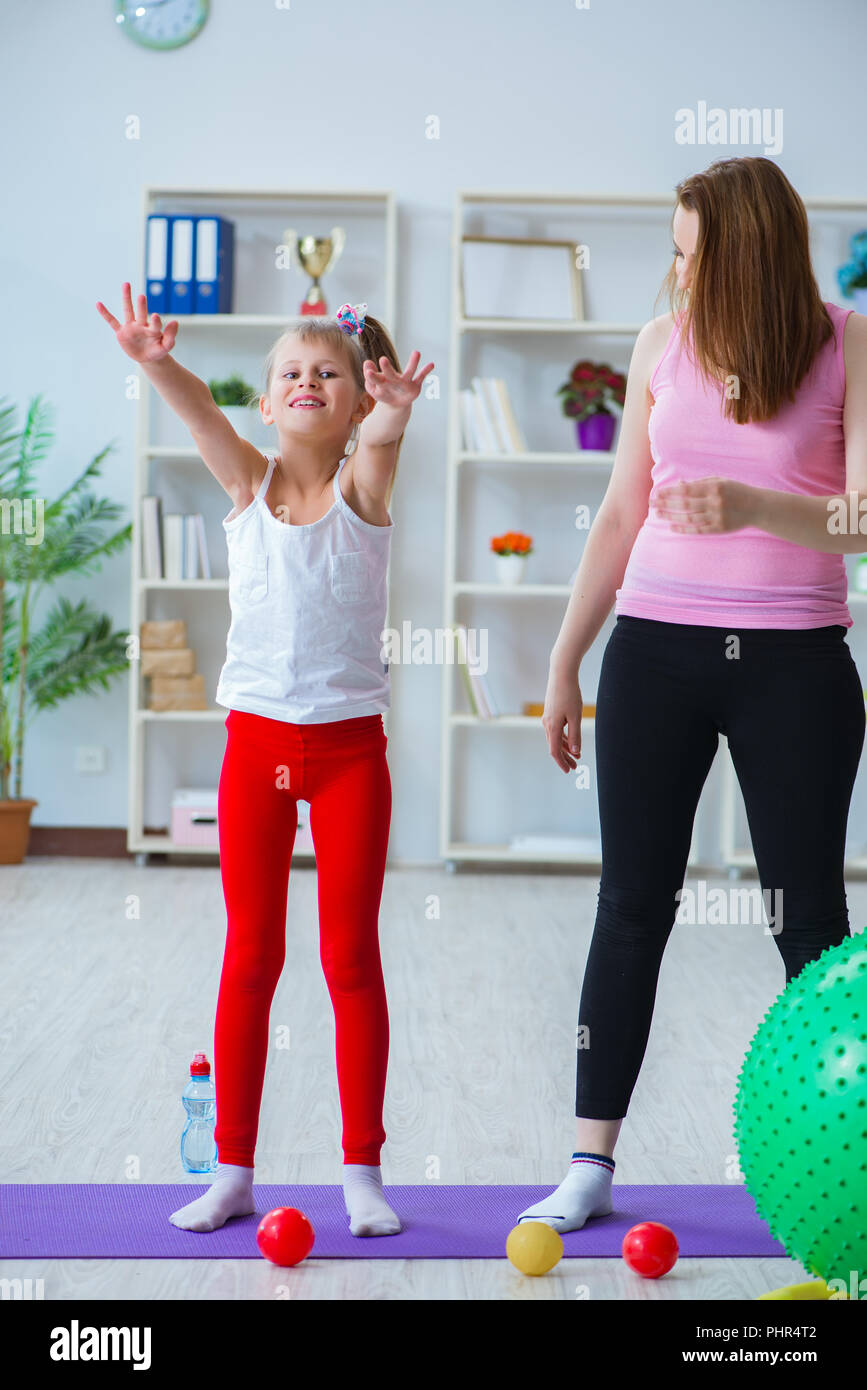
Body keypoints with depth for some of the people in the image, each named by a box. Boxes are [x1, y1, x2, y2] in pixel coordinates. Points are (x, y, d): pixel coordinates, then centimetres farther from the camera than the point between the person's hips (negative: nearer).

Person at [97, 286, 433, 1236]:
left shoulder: (362, 486, -2)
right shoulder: (248, 483, 1)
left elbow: (380, 440, -26)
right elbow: (199, 412, -19)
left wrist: (394, 412, -49)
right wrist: (154, 363, -40)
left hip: (349, 746, -1)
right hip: (256, 740, 1)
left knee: (351, 958, 4)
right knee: (250, 956, 7)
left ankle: (362, 1170, 15)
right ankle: (232, 1172, 16)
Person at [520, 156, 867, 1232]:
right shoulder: (663, 343, 5)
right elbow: (621, 515, 12)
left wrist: (755, 507, -31)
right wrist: (565, 661, 12)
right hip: (657, 648, 3)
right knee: (632, 905, 6)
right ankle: (590, 1165, 13)